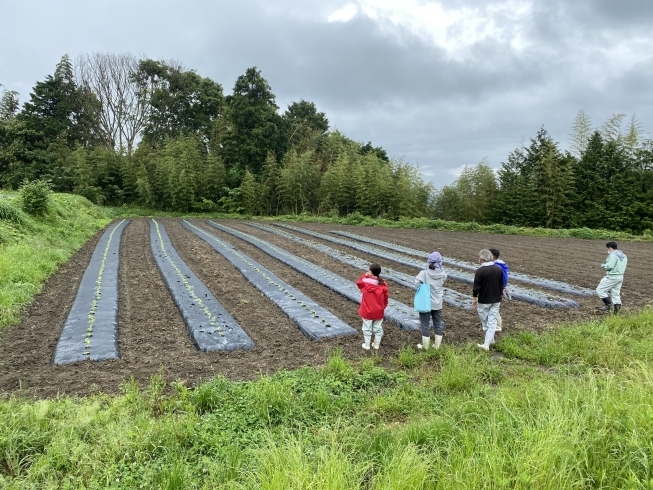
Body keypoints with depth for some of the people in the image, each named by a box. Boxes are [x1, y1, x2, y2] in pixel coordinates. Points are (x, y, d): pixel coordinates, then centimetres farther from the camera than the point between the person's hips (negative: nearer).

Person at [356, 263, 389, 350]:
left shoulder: (365, 282, -14)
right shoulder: (383, 284, -9)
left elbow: (358, 282, 9)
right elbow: (386, 297, 0)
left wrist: (365, 275, 3)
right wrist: (383, 307, 13)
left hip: (367, 311, -2)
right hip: (379, 312, 2)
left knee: (367, 328, 12)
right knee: (378, 328, 17)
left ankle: (367, 345, 22)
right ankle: (376, 344, 27)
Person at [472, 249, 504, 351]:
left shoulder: (480, 271, -17)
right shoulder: (499, 269, 0)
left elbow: (476, 288, -15)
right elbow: (501, 285, 9)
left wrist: (474, 300, -3)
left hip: (484, 301, -4)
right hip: (496, 300, 5)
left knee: (485, 322, 15)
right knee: (492, 322, 6)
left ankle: (490, 339, 28)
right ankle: (486, 344, 5)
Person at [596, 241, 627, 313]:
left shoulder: (613, 255, -17)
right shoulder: (623, 256, 13)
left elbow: (610, 266, -24)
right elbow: (623, 266, 18)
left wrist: (603, 265, -6)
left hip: (612, 277, -9)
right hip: (620, 276, 9)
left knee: (600, 290, 1)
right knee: (615, 293, 14)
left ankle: (607, 305, -1)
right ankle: (617, 308, 11)